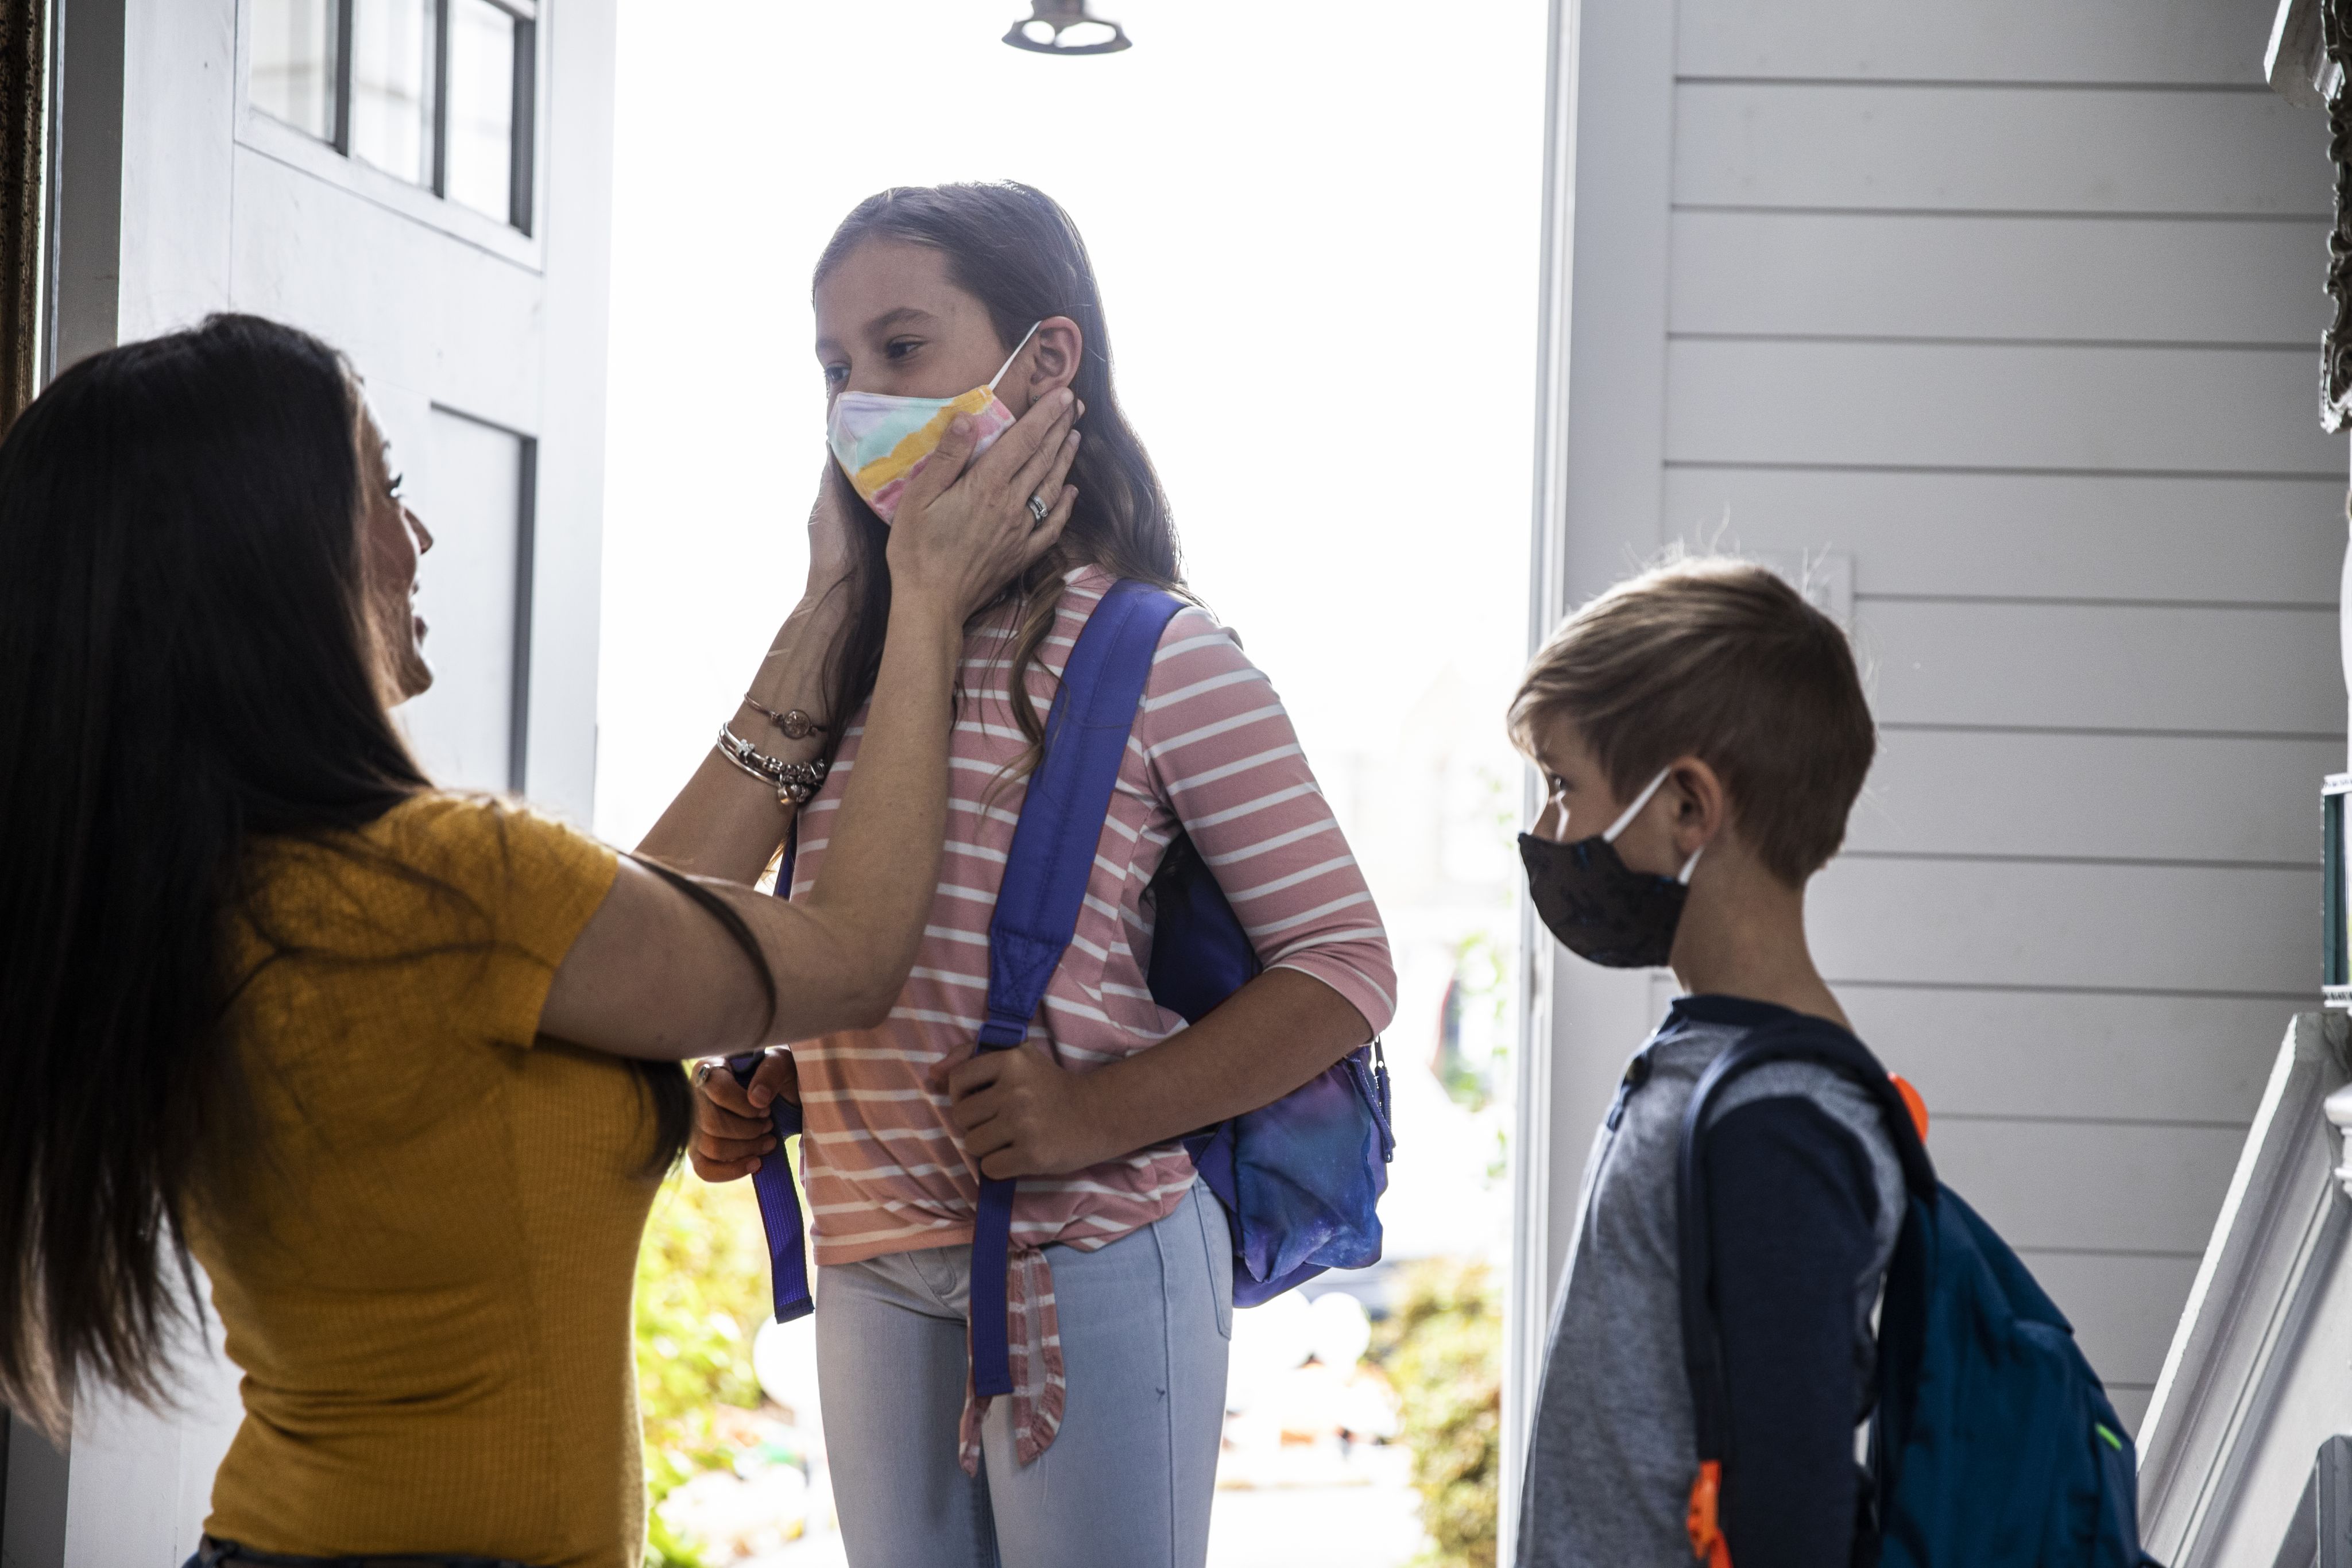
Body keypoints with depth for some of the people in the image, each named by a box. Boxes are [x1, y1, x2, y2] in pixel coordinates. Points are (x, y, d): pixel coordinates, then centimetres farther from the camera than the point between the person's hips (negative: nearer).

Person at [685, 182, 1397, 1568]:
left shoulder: (1161, 660, -7)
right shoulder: (845, 649, 12)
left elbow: (1347, 963, -9)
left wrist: (1098, 1114, -19)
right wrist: (758, 1094, 3)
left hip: (1083, 1258, -6)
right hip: (870, 1273, 6)